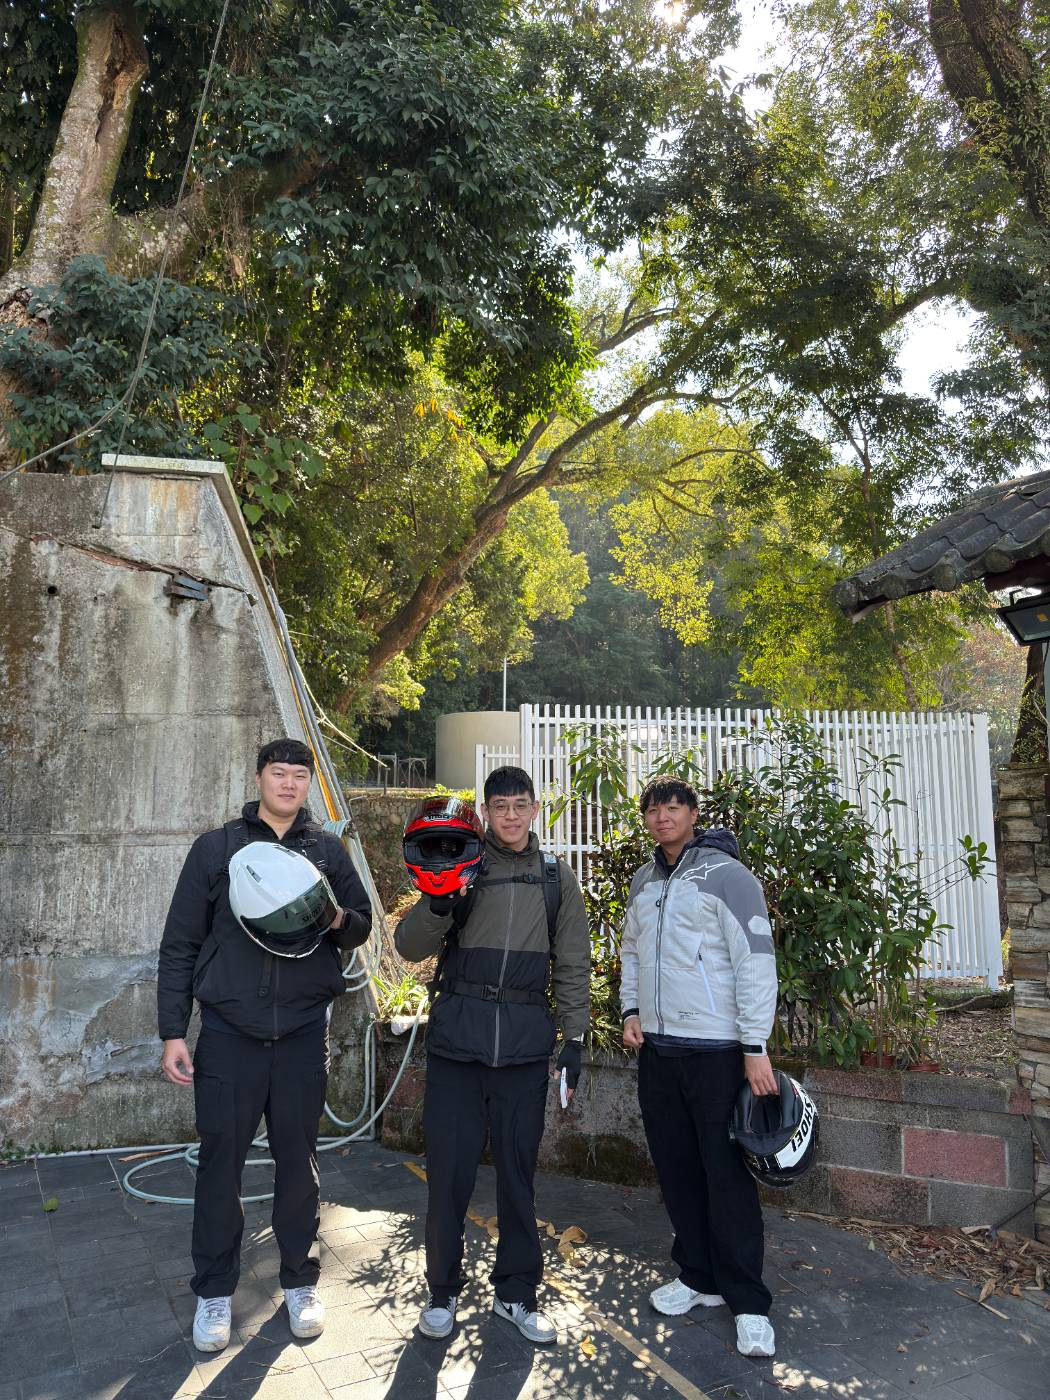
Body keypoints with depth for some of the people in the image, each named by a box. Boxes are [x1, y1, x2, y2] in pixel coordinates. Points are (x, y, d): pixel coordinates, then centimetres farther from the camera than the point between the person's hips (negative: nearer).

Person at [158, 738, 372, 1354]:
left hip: (304, 1030, 1)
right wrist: (173, 1032, -2)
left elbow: (362, 925, 9)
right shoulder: (216, 847, 1)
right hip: (229, 1030, -1)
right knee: (221, 1158, 6)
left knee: (299, 1156, 11)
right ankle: (215, 1291, 26)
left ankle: (302, 1281, 29)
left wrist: (337, 919, -15)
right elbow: (180, 944, 2)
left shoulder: (329, 850, 5)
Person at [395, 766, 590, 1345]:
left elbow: (573, 964, 11)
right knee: (448, 1170, 5)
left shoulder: (556, 876, 8)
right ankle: (443, 1290, 25)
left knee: (518, 1171, 10)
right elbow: (410, 947, -1)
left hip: (525, 1042, 1)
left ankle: (516, 1292, 28)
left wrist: (575, 1037, 5)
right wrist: (436, 902, -20)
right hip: (457, 1036, -1)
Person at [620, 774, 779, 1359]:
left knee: (727, 1173, 0)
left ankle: (748, 1301, 14)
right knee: (677, 1169, 14)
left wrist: (756, 1047, -17)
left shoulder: (725, 874, -10)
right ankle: (698, 1277, 30)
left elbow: (757, 961, -14)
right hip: (657, 1048, 6)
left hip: (716, 1049, -6)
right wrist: (631, 1009, 7)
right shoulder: (643, 882, 10)